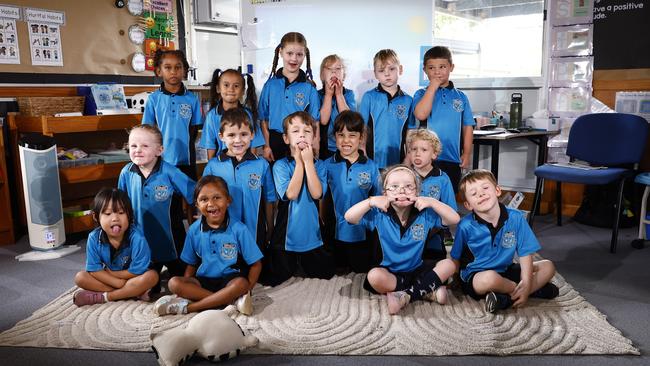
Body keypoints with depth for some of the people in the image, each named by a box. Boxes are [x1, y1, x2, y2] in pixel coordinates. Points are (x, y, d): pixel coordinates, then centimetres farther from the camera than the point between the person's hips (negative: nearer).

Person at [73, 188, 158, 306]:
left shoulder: (136, 237, -27)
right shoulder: (94, 238, -16)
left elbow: (137, 271, -24)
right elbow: (94, 270, -14)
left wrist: (109, 273, -15)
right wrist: (119, 283, -24)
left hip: (132, 278, -3)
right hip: (110, 280, 4)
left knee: (152, 276, -31)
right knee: (80, 277, -17)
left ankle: (103, 296, -23)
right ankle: (135, 292, -23)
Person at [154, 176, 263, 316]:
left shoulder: (238, 229, -9)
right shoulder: (194, 230, 1)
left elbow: (256, 264, -5)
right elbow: (191, 264, 11)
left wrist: (246, 290, -15)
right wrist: (185, 289, -4)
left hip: (230, 280, -3)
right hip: (203, 281, 3)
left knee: (241, 284, -35)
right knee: (174, 283, -23)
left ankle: (188, 307, -25)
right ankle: (233, 300, -27)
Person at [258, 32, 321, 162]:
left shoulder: (309, 87, -2)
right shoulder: (270, 84, 2)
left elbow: (315, 123, -2)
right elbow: (264, 119, 5)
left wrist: (315, 152, -7)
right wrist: (266, 146, -1)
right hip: (275, 141, 1)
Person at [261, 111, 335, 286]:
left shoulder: (318, 165, -1)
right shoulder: (280, 165, -8)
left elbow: (316, 193, -18)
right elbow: (291, 194, -22)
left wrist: (308, 161, -15)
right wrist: (300, 162, -17)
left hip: (312, 234, 2)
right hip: (286, 233, -2)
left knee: (326, 274, 12)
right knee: (273, 280, 5)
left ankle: (303, 264, 39)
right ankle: (293, 265, 35)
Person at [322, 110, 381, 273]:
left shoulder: (371, 167, -5)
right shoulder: (327, 165, -6)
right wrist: (323, 222, -4)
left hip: (363, 233, 0)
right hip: (335, 231, 0)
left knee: (362, 271, 16)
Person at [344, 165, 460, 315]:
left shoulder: (424, 214, -4)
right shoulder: (379, 215, -8)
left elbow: (455, 219, -7)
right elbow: (349, 217, -15)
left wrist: (431, 202, -18)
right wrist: (371, 201, -26)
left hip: (418, 270, 2)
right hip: (390, 272, -2)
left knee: (449, 264, -17)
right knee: (374, 276, -33)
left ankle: (406, 295, -22)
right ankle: (428, 291, -22)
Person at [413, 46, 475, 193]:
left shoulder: (460, 97, 8)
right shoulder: (422, 94, 1)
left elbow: (467, 127, 9)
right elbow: (420, 115, -19)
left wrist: (466, 154, 3)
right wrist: (433, 87, -13)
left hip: (452, 159, 3)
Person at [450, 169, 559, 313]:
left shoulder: (516, 218, -11)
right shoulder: (466, 226, -17)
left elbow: (525, 253, -9)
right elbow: (456, 258, -5)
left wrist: (526, 284, -17)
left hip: (504, 271, 5)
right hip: (475, 276, -4)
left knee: (548, 267, -2)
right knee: (489, 278, -38)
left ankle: (507, 298, -19)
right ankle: (536, 289, -9)